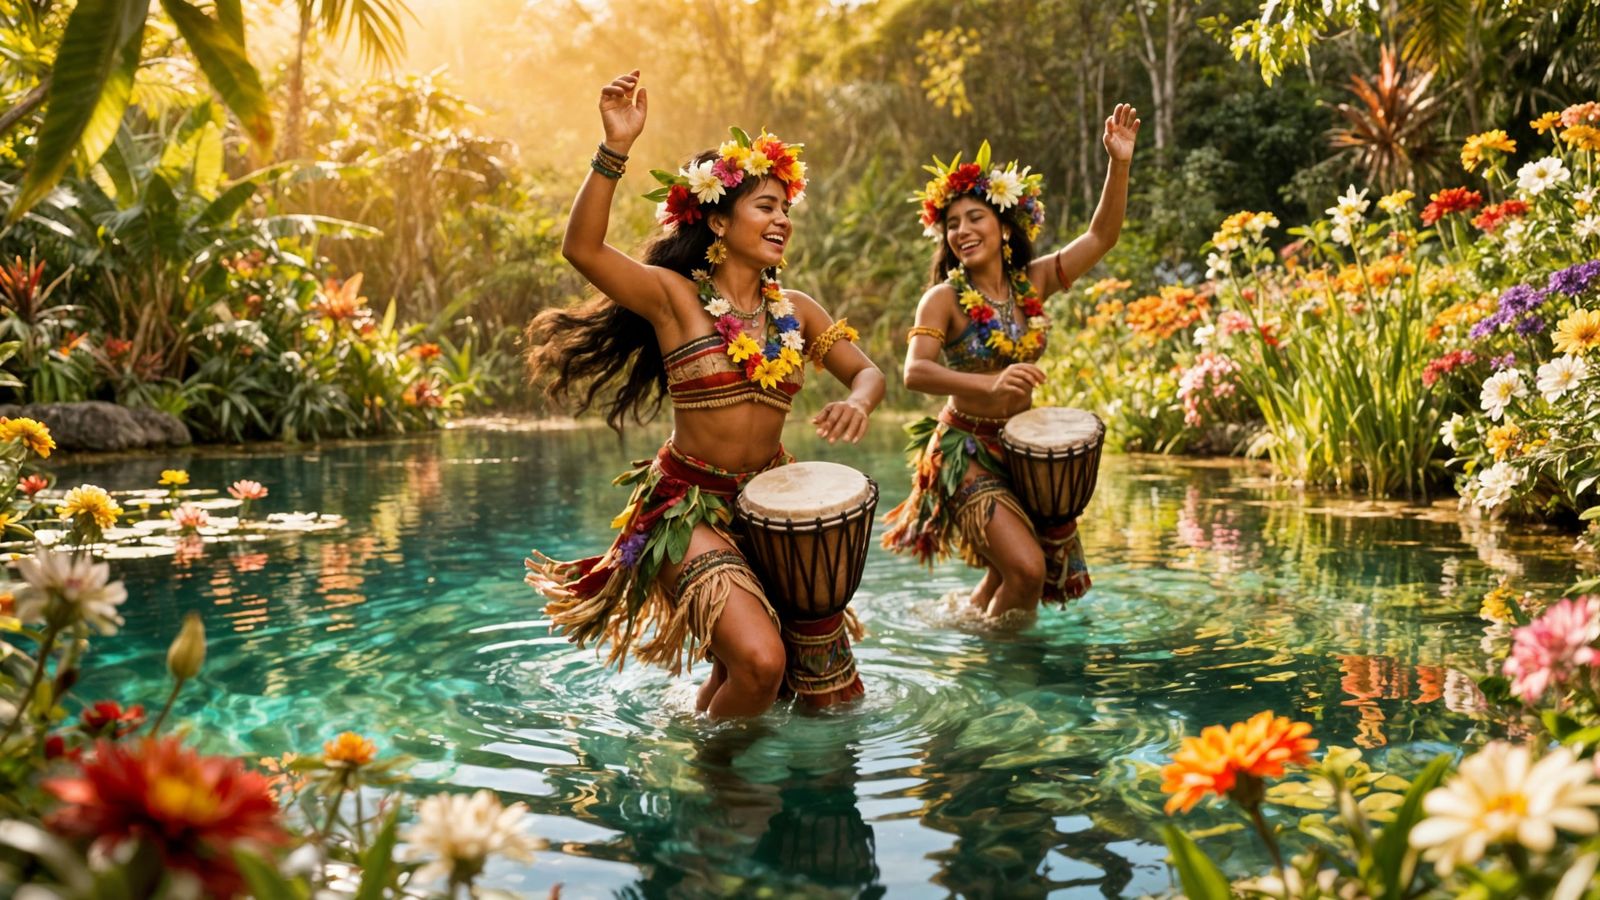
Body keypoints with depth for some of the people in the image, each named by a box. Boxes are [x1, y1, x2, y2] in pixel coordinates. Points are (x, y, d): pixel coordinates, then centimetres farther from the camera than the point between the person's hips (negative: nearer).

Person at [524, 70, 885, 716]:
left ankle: (704, 722, 43)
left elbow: (867, 371, 8)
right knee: (759, 662, -26)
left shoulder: (794, 310, 6)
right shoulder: (675, 296, -10)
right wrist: (616, 149, -34)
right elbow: (582, 249, -24)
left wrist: (857, 403, -16)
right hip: (689, 508, -6)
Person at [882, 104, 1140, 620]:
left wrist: (1119, 163, -16)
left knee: (1023, 574, 19)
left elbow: (1102, 236, -3)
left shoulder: (1032, 283, 0)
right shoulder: (945, 298, -14)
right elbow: (915, 372, -28)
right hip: (967, 448, -6)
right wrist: (991, 384, -43)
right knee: (1026, 567, -19)